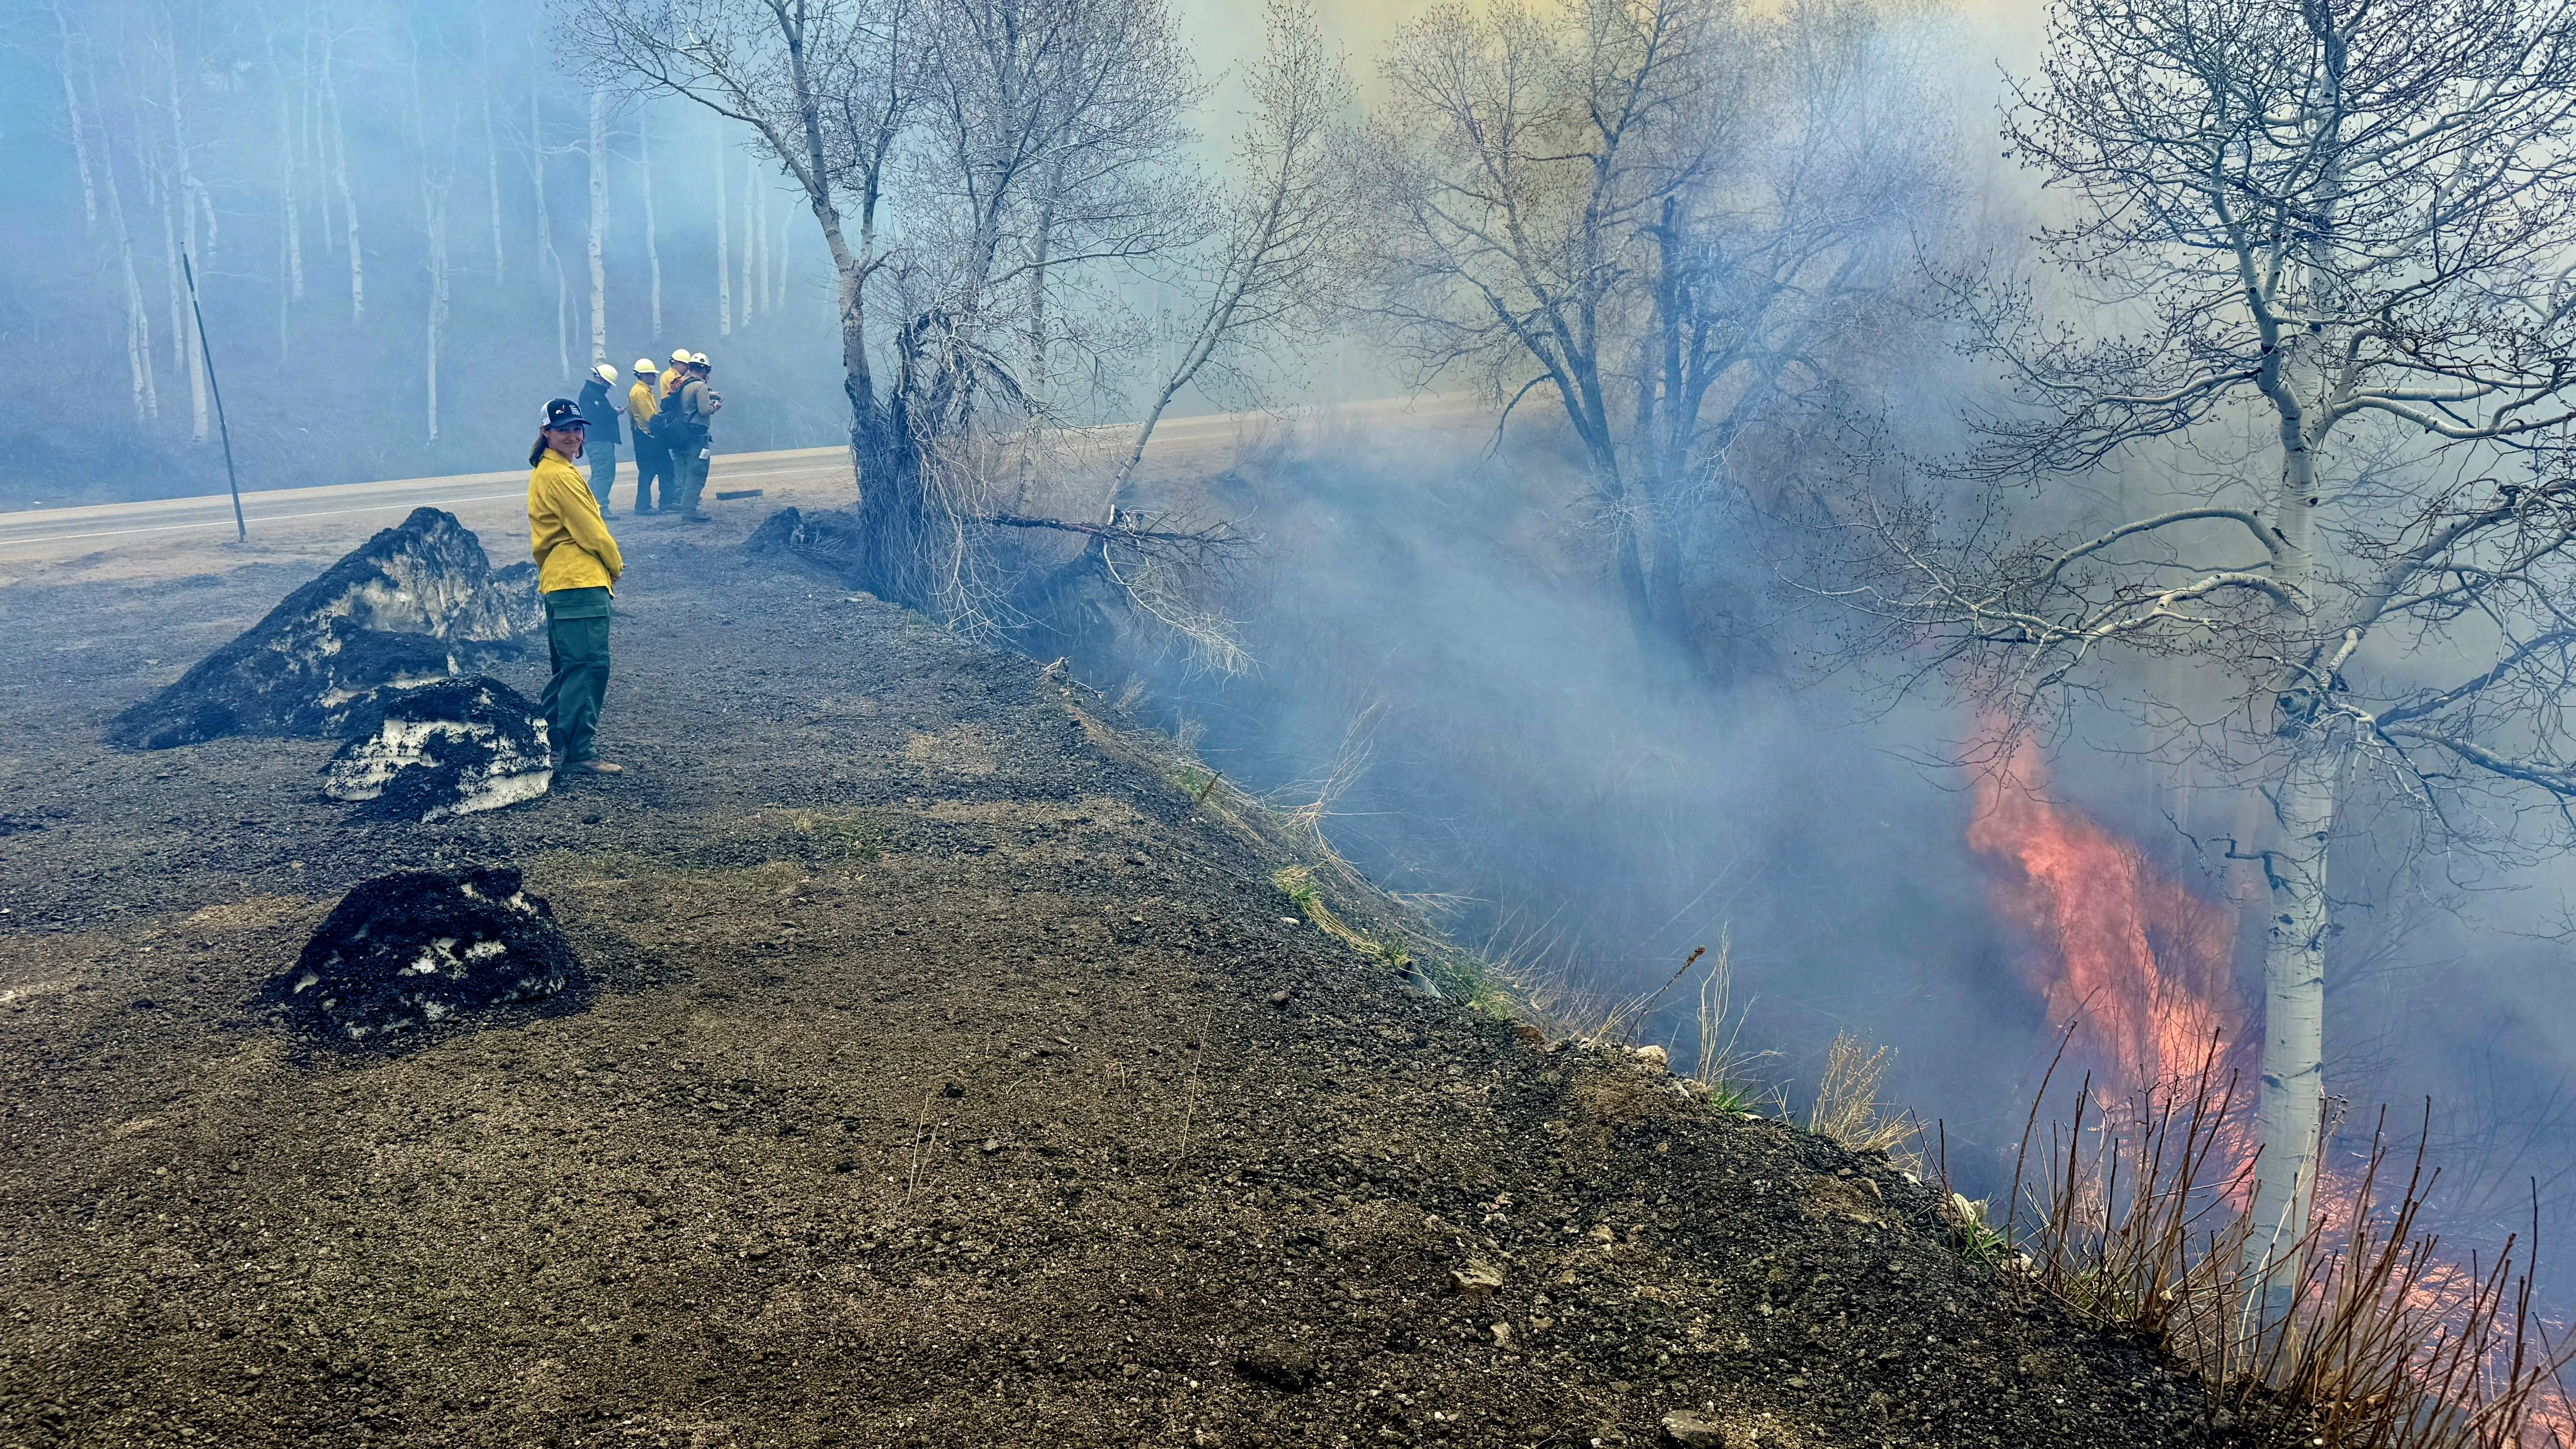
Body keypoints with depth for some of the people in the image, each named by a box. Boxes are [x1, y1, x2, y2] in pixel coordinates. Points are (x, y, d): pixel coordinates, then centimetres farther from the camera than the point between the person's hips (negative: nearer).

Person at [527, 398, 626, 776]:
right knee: (589, 666, -11)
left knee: (567, 669, 17)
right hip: (579, 583, -11)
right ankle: (580, 753, -11)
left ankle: (559, 745, 23)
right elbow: (591, 531, -13)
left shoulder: (544, 472, 19)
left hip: (557, 583, 11)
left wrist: (608, 560, 10)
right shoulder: (559, 476, -14)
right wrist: (615, 565, 3)